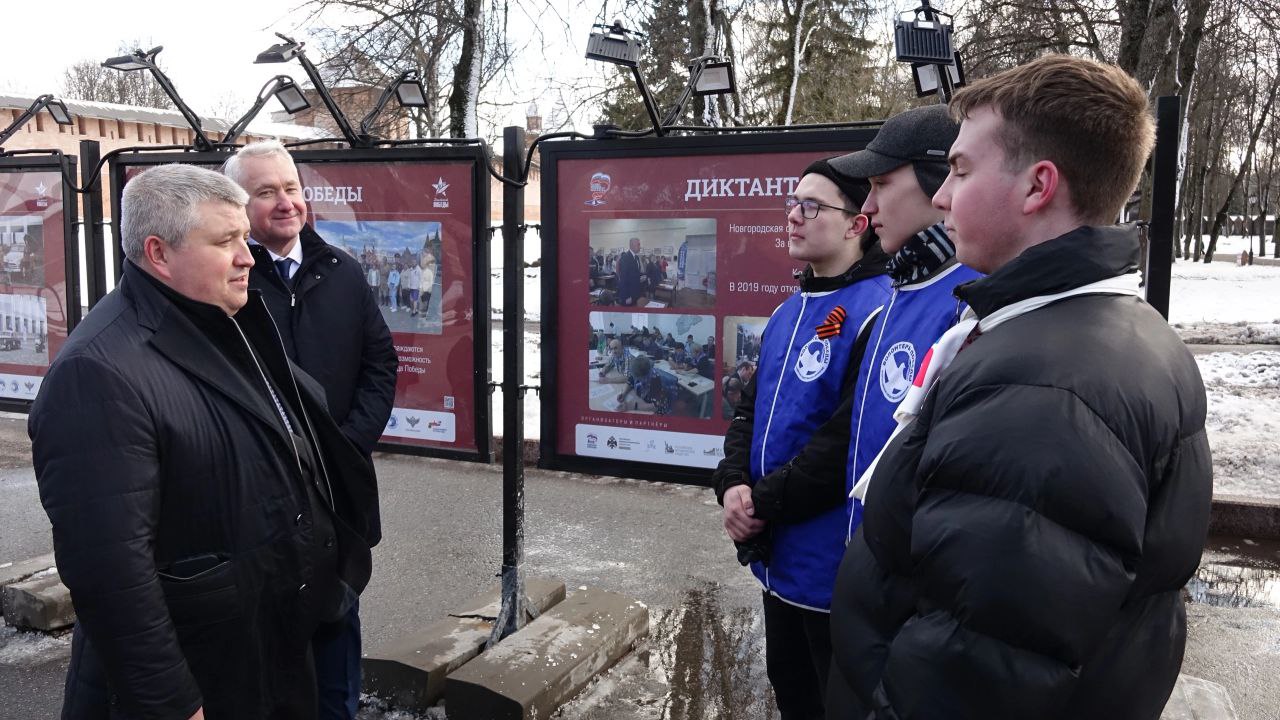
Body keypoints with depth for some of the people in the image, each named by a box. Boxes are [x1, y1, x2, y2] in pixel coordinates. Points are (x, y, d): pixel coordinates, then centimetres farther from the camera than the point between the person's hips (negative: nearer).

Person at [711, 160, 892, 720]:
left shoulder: (876, 312, -19)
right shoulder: (788, 312, 11)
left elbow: (850, 443, -25)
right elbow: (750, 407, 13)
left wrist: (764, 503, -17)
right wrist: (732, 485, -5)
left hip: (835, 571, -8)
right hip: (777, 558, 9)